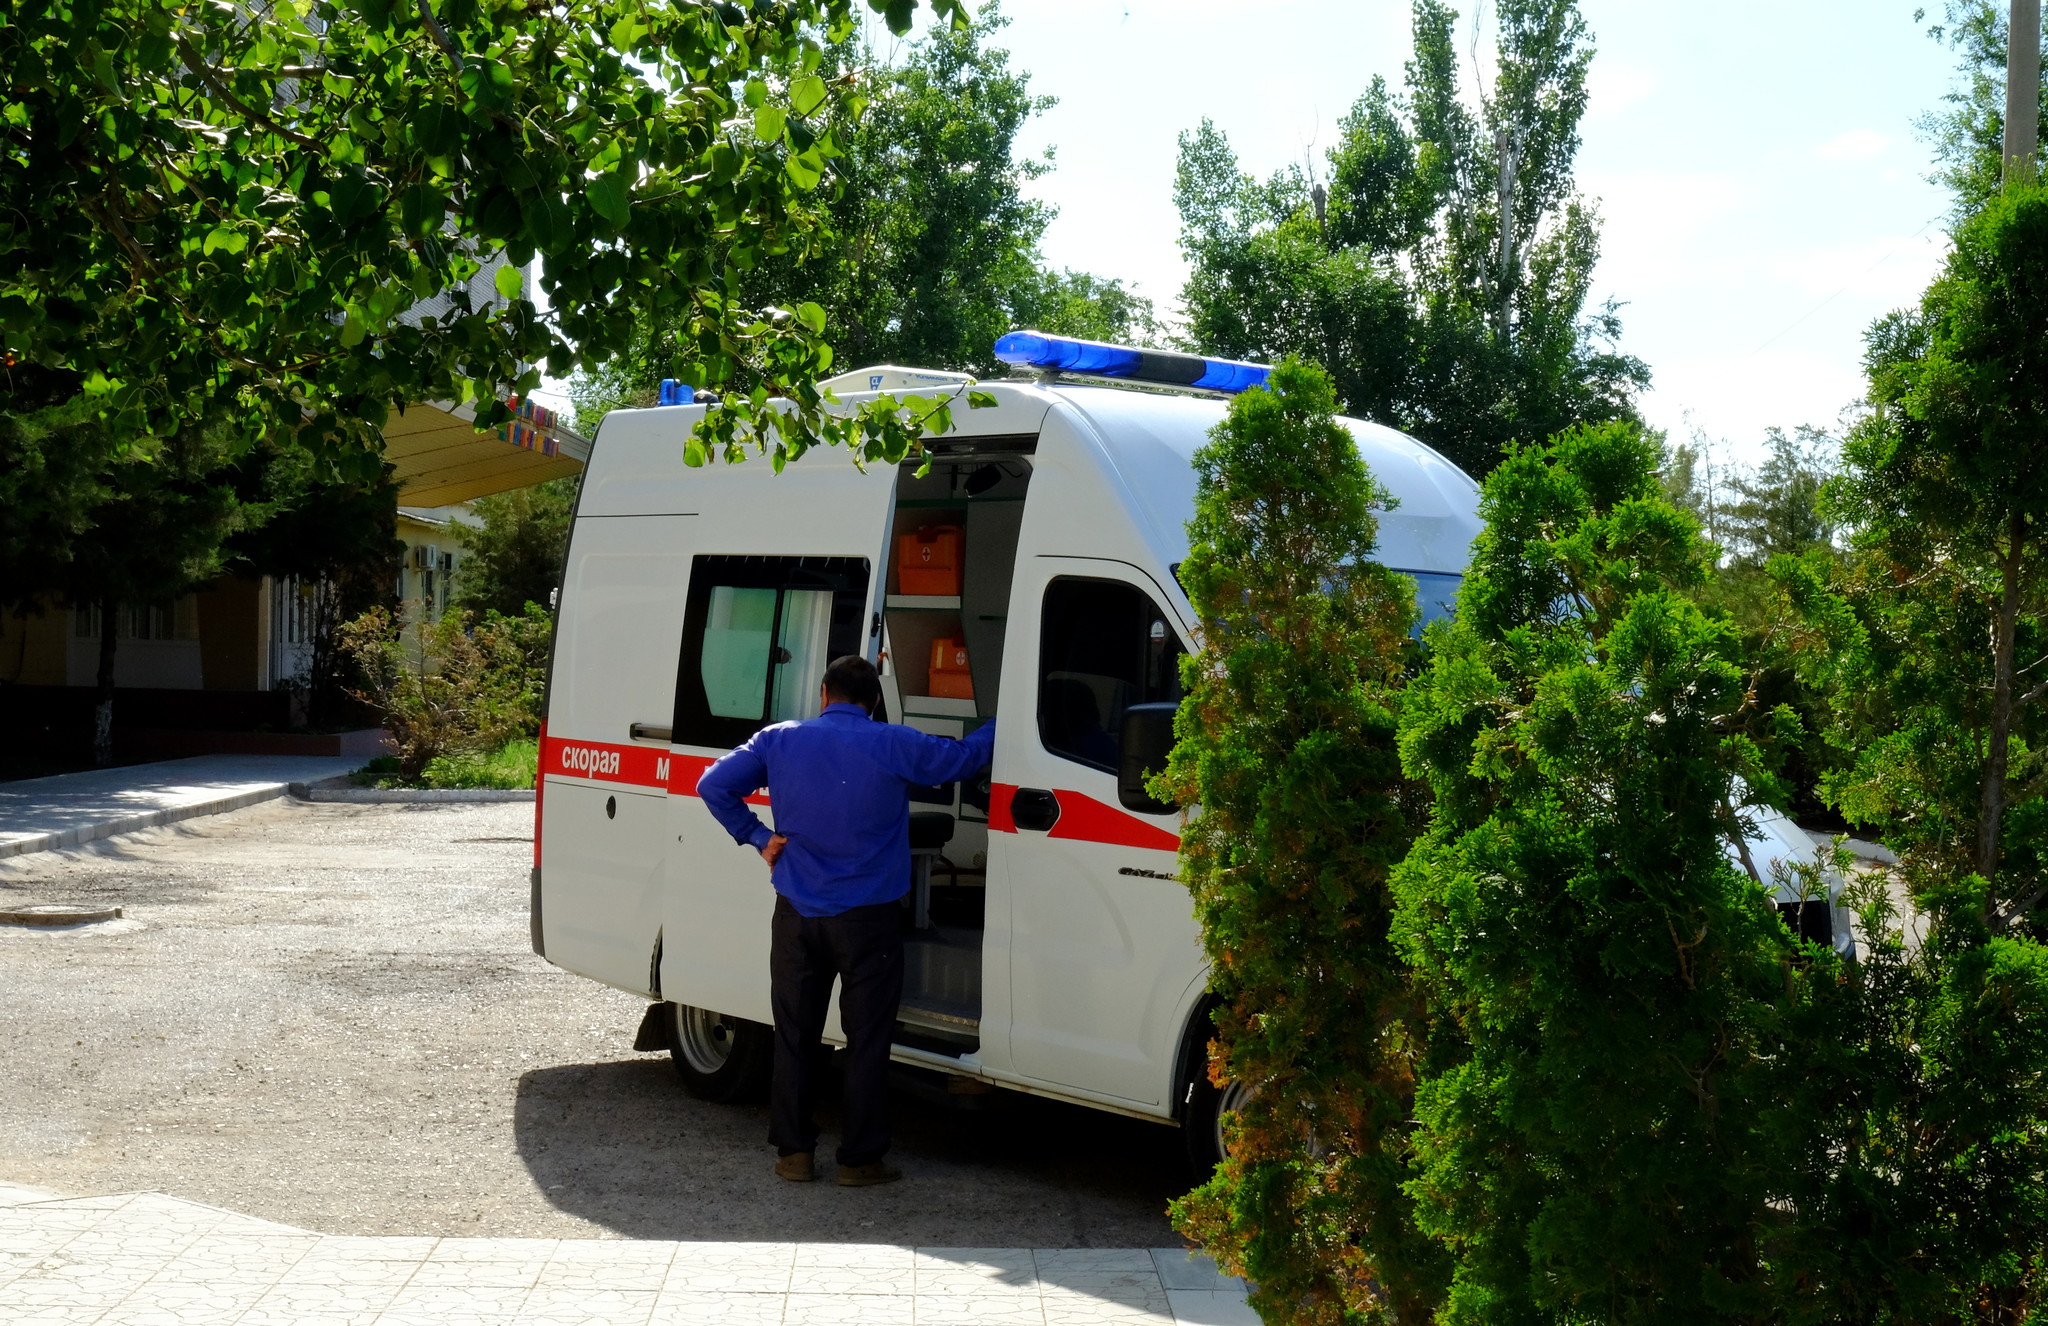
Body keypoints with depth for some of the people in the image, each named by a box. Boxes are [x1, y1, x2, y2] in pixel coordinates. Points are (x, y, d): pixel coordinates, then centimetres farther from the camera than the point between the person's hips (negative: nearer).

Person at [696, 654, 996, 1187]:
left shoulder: (779, 741, 2)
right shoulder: (894, 746, -7)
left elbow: (714, 785, 2)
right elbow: (964, 757, 5)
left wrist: (757, 837, 5)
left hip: (797, 916, 3)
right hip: (867, 919, -3)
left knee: (794, 1035, 11)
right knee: (867, 1040, 4)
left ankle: (793, 1152, 15)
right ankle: (860, 1158, 6)